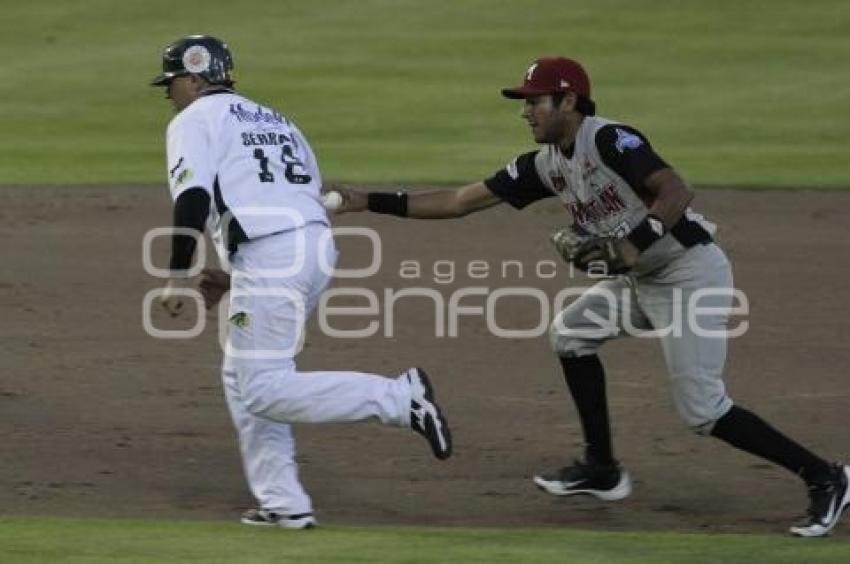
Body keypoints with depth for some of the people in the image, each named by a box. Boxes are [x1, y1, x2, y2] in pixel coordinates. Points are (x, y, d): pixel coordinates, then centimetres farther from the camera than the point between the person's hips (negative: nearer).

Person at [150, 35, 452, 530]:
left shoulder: (194, 120, 6)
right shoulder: (274, 120, 29)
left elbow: (193, 200, -10)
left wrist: (180, 278, -9)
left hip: (268, 256, -9)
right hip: (319, 247, 9)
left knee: (263, 391, -8)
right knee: (243, 377, 19)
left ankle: (400, 398, -18)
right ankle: (283, 503, 14)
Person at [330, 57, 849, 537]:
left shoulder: (610, 140, -18)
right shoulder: (546, 165, 8)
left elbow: (677, 192, -27)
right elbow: (460, 201, 8)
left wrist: (630, 244, -37)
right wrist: (370, 201, 4)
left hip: (690, 272, -10)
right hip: (641, 279, 10)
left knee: (702, 409, -13)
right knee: (572, 334, 16)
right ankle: (603, 470, 21)